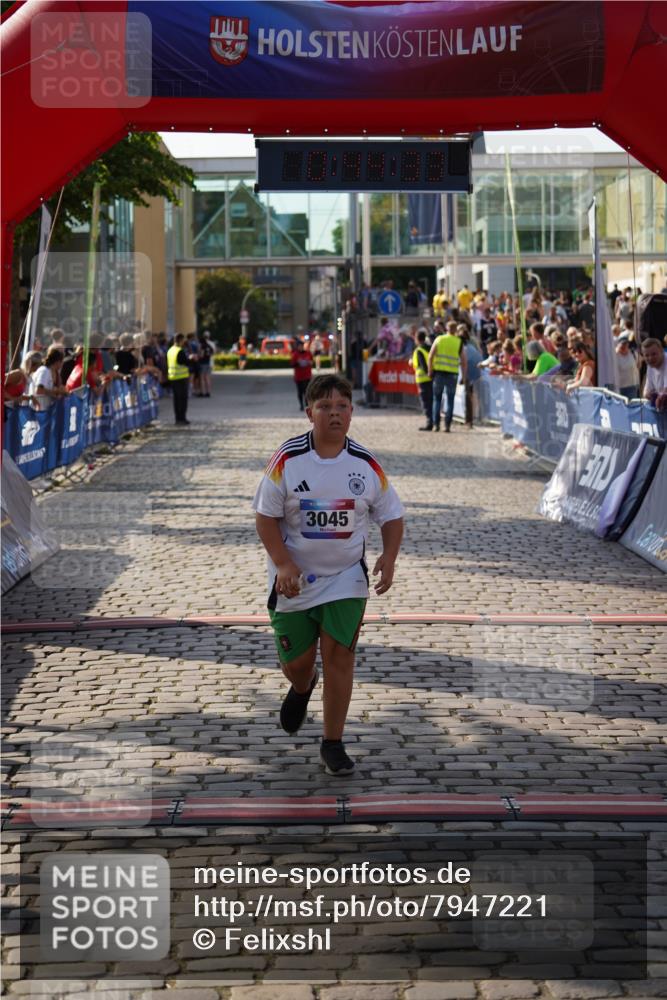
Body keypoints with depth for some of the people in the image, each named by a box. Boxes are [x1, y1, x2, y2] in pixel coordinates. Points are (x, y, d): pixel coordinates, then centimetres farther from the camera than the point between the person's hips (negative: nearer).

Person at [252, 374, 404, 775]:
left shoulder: (367, 464, -4)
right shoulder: (287, 459, -9)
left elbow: (392, 515, 6)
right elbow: (266, 515, -6)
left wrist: (389, 558, -10)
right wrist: (283, 564, -17)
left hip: (346, 578, 0)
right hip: (295, 578, 0)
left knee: (339, 657, -7)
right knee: (296, 663, 8)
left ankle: (333, 744, 8)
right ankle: (302, 689, 47)